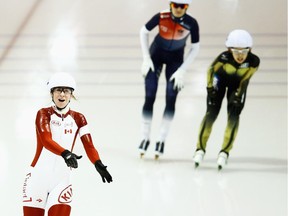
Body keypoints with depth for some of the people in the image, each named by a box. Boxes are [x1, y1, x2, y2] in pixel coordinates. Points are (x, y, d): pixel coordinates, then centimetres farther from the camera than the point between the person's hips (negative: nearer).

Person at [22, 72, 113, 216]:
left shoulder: (78, 118, 7)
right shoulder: (44, 114, -3)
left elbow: (89, 146, -4)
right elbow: (46, 140, -21)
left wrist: (98, 164, -24)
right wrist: (65, 154, -39)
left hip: (61, 181, 2)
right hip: (37, 178, -2)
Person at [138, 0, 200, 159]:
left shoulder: (191, 23, -23)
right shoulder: (161, 17, -25)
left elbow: (195, 48, -10)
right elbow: (143, 32, -7)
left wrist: (182, 70, -13)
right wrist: (146, 59, -7)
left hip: (175, 59, 0)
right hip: (156, 55, 0)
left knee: (170, 100, -7)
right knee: (149, 98, -6)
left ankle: (161, 140, 1)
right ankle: (145, 138, 5)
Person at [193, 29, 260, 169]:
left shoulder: (253, 61, -34)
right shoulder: (224, 58, -37)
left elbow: (244, 80, -20)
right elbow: (211, 70, -19)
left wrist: (238, 96, -25)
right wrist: (211, 88, -21)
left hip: (237, 83, 1)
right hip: (221, 79, -1)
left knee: (234, 115, -10)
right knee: (211, 113, -9)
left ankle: (225, 152, -1)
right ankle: (200, 149, 3)